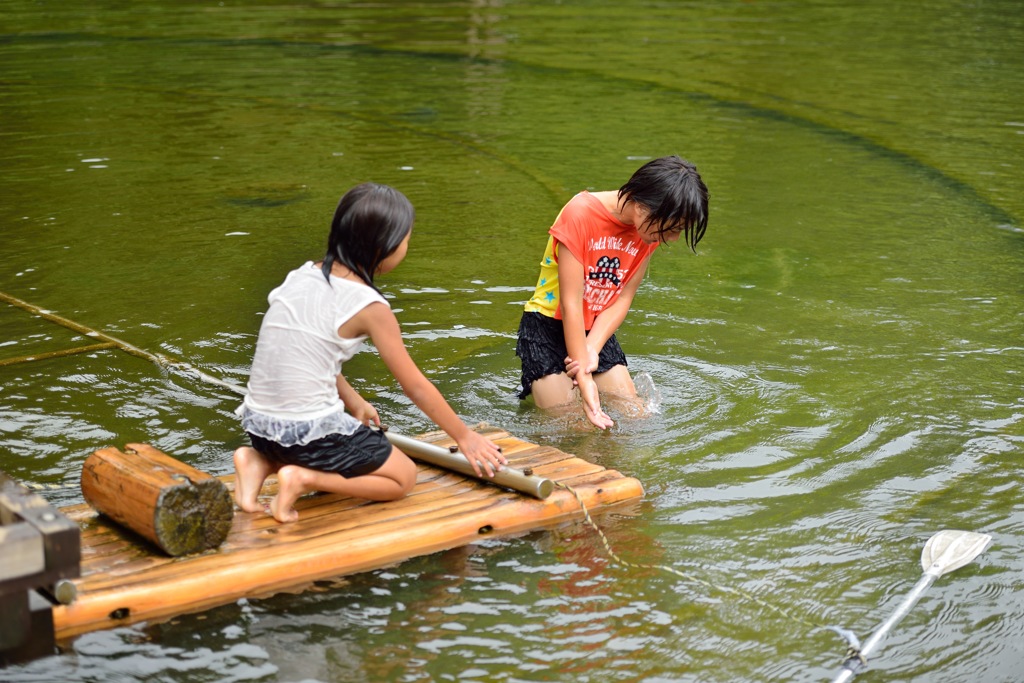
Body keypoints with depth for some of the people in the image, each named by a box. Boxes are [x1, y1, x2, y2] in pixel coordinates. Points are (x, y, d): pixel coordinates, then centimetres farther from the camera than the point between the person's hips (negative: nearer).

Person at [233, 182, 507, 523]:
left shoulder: (303, 275, 6)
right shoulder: (369, 306, -13)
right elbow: (416, 386, -5)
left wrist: (353, 401, 26)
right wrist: (465, 436, 8)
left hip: (258, 423, 7)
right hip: (308, 430, -7)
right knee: (402, 476, 14)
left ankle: (261, 461, 10)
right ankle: (304, 479, -7)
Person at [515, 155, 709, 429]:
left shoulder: (651, 227, -9)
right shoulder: (580, 214, -26)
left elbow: (623, 299, -7)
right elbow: (571, 302, -26)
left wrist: (593, 350, -23)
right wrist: (585, 381, -27)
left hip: (599, 330, 6)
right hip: (548, 327, -6)